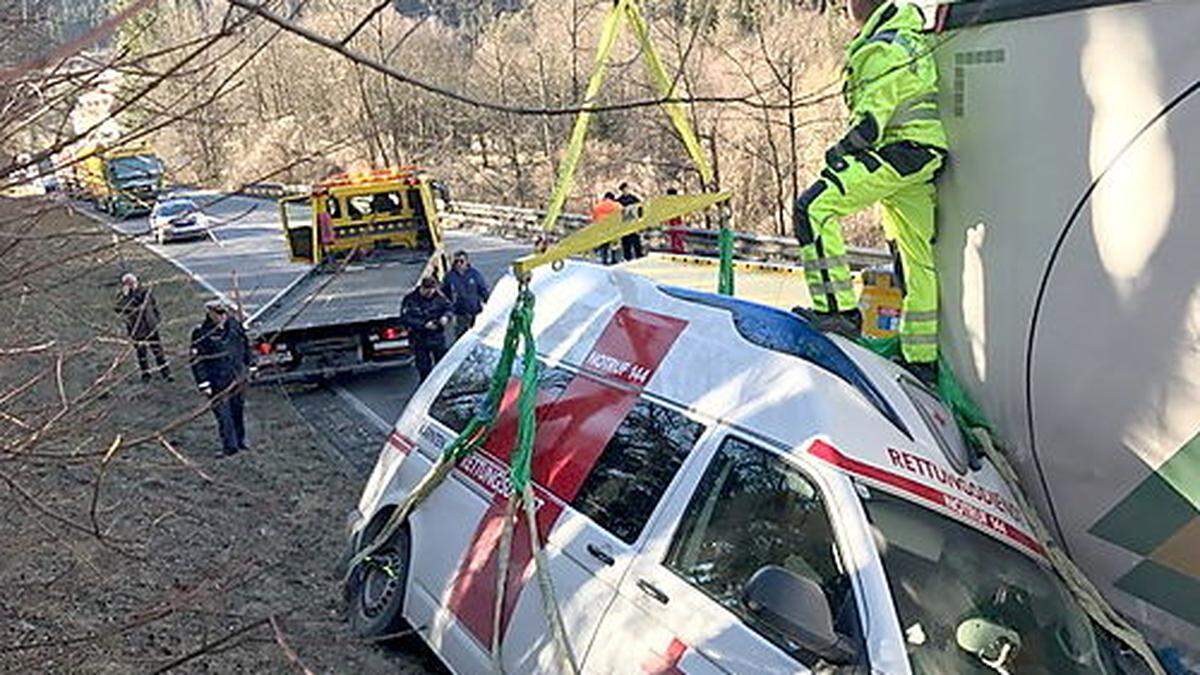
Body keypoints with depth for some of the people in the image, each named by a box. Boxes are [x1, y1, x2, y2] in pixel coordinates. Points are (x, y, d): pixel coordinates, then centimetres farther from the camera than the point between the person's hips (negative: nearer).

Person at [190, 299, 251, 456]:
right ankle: (229, 446, 7)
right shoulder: (200, 334, -14)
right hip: (217, 382, -4)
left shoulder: (234, 325, -1)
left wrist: (247, 366, 19)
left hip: (238, 377, 5)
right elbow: (196, 361, -10)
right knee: (223, 414, -2)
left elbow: (245, 346, 15)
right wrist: (204, 384, -12)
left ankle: (240, 441, 32)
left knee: (238, 410, 16)